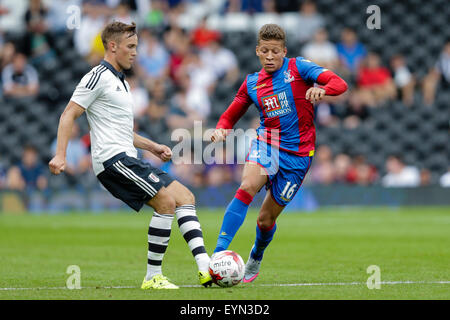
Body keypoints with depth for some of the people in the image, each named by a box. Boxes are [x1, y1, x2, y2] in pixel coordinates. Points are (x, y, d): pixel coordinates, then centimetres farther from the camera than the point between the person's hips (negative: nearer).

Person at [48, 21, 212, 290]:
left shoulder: (121, 83, 25)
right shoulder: (99, 77, -5)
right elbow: (69, 115, -10)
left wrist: (152, 146, 23)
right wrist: (60, 155, -20)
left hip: (127, 160, 10)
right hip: (112, 159, -10)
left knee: (185, 197, 2)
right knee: (167, 201, -19)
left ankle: (205, 267, -10)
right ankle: (153, 277, -13)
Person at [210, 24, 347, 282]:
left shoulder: (297, 67, -2)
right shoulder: (252, 83, 10)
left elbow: (339, 84, -13)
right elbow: (231, 116, 20)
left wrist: (321, 89, -37)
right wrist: (221, 130, -4)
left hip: (297, 154, -2)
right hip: (267, 143, 2)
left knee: (266, 219, 3)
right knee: (247, 186, -30)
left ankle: (255, 259, 36)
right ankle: (219, 254, -34)